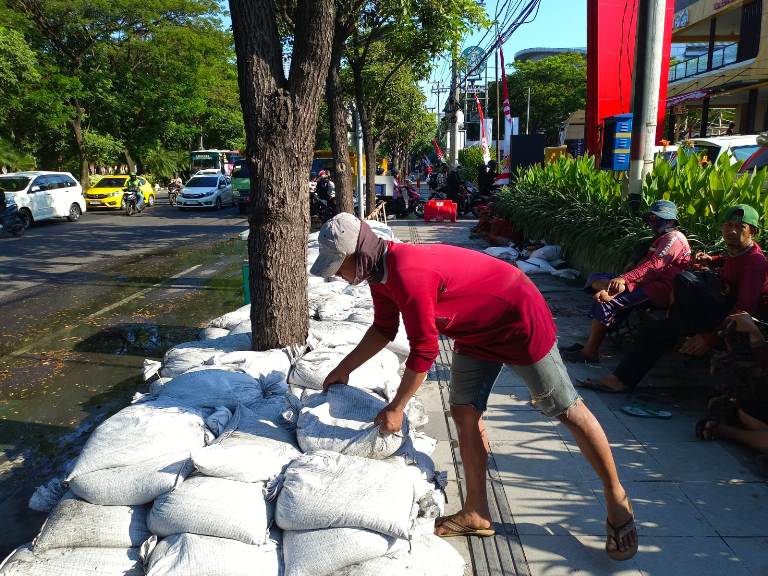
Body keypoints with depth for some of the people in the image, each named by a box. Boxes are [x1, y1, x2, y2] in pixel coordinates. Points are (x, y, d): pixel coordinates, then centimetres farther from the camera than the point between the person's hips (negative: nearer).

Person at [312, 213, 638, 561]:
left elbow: (423, 351, -27)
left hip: (519, 320, -9)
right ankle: (476, 515, 19)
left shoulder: (407, 274, -33)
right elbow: (383, 330, 13)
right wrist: (344, 369, 15)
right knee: (464, 412, 7)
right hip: (477, 331, 9)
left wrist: (396, 409, -16)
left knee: (566, 410, 3)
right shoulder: (379, 272, -2)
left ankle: (616, 499, 23)